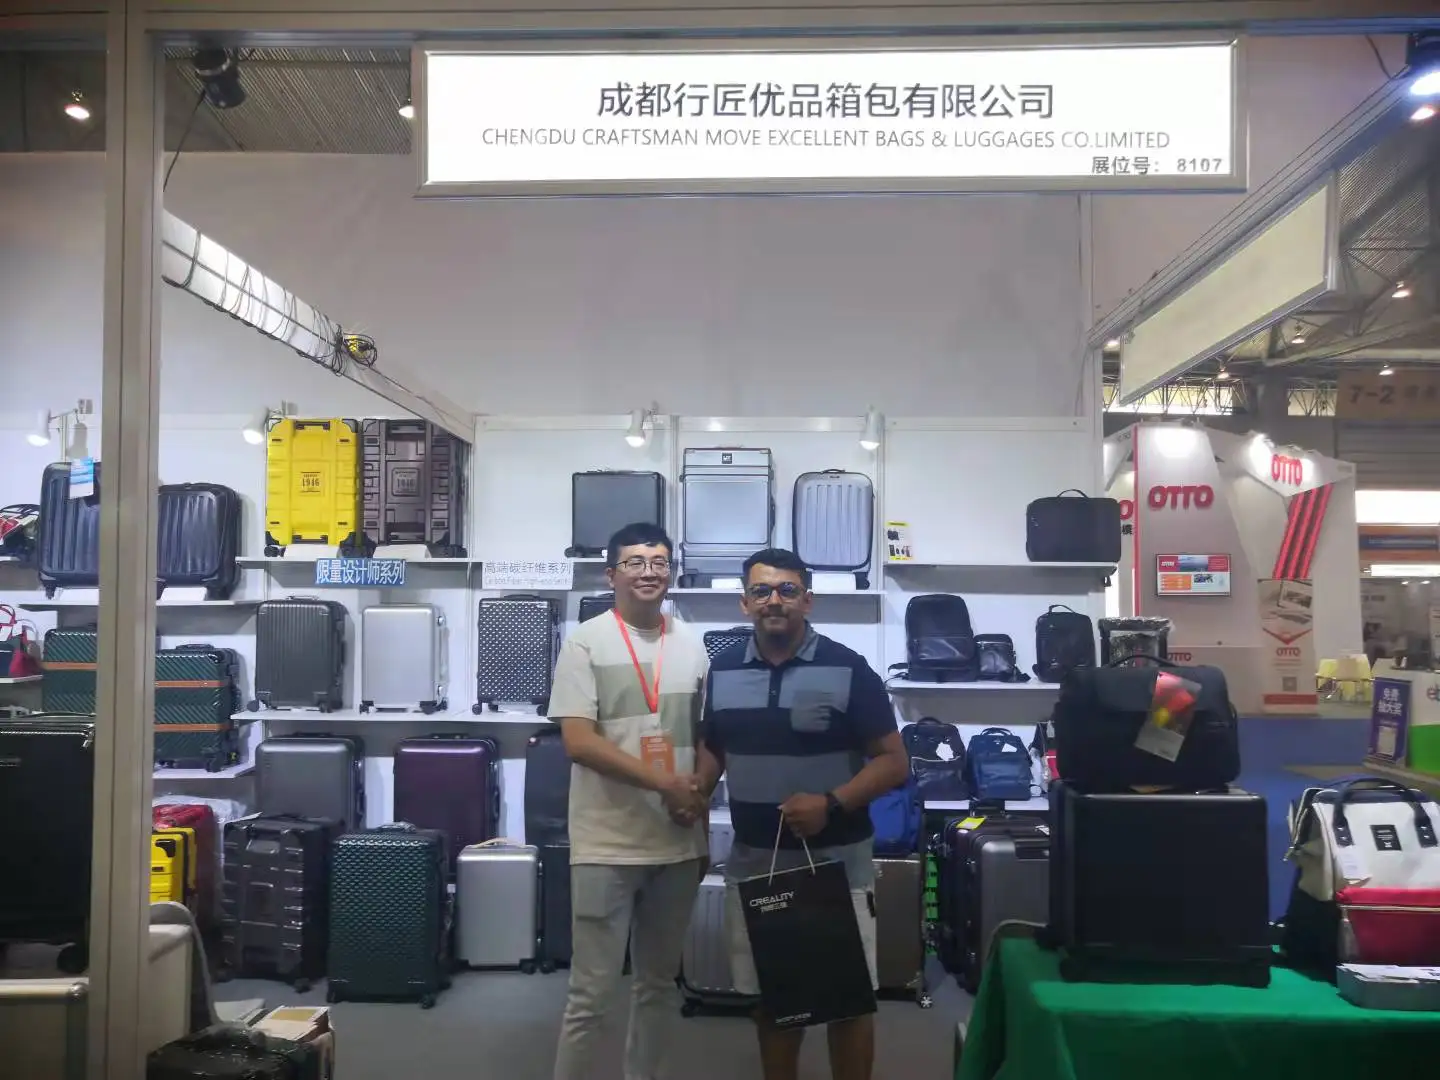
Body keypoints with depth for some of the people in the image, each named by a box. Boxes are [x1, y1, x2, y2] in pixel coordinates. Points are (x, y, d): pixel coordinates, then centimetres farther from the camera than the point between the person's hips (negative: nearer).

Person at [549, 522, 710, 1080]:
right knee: (593, 991, 2)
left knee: (660, 984, 17)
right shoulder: (586, 642, -8)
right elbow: (578, 741, -16)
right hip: (607, 845, -5)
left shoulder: (691, 645, 7)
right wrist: (665, 783, -19)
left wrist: (699, 799, 6)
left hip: (678, 843, 5)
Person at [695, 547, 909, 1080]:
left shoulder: (848, 669, -9)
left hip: (835, 862, -3)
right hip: (752, 862, 4)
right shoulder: (722, 670, 3)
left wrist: (831, 803, -22)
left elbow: (894, 763, -8)